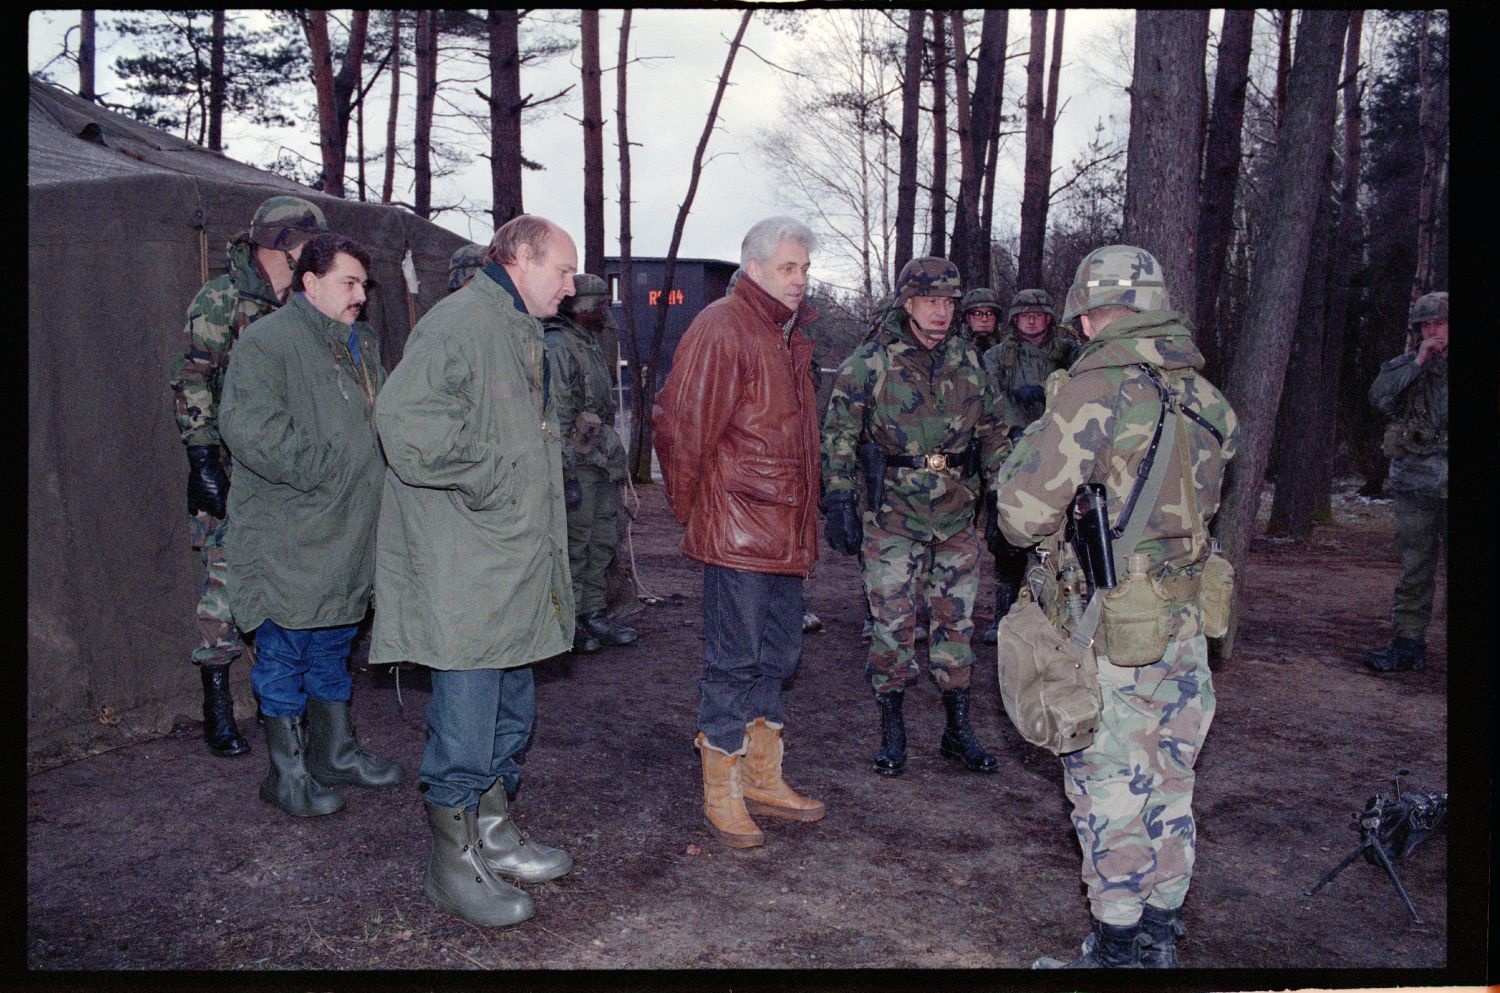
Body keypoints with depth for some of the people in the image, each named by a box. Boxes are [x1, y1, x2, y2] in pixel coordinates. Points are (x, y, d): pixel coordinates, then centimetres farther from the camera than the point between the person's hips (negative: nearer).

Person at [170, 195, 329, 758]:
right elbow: (191, 383, -10)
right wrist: (203, 459, -16)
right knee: (225, 580, -3)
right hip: (231, 474, -6)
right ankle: (216, 707, 7)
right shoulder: (220, 300, -6)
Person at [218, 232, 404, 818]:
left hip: (348, 532, 8)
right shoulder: (266, 342, -12)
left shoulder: (362, 344, 15)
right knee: (285, 652, 3)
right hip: (289, 537, -8)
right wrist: (322, 469, -22)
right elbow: (248, 427, -22)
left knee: (334, 647, 18)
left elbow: (380, 422, 26)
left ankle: (335, 754, 32)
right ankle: (287, 774, 16)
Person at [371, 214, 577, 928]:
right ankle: (453, 862, 12)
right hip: (463, 563, -10)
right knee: (466, 706, -2)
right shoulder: (461, 321, -14)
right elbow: (405, 416, -28)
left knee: (511, 706, 17)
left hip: (516, 561, 10)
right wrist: (486, 482, -20)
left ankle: (495, 836, 32)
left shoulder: (523, 333, 20)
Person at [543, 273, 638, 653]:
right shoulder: (557, 345, -12)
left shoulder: (592, 347, 19)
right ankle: (568, 621, 6)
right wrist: (566, 471, -21)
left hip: (603, 462, 10)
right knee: (574, 546, -3)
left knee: (602, 543, 13)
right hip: (578, 464, -10)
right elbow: (556, 414, -18)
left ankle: (593, 614, 23)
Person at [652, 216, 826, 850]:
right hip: (737, 529, -9)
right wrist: (691, 505, -5)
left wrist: (803, 518, 19)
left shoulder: (789, 335, 16)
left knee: (778, 656, 16)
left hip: (785, 530, 9)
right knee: (734, 660, -1)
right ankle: (721, 793, 13)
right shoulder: (721, 327, -12)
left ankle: (763, 779, 29)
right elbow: (680, 423, -15)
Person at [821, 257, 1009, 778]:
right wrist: (839, 503, -11)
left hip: (956, 517, 4)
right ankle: (891, 731, 17)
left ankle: (958, 731, 23)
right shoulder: (868, 364, -6)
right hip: (892, 518, -4)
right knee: (893, 625, 2)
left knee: (955, 623, 10)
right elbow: (837, 437, -5)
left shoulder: (968, 360, 7)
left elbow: (991, 432, 15)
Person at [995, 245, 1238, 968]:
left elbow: (1024, 515, -17)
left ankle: (1117, 949, 18)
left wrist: (1022, 456, 3)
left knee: (1111, 794, 6)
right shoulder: (1204, 397, 6)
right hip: (1186, 623, 7)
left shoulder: (1094, 391, -16)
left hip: (1112, 635, -7)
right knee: (1167, 787, 17)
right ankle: (1160, 941, 31)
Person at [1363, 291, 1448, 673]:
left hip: (1447, 483, -2)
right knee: (1414, 568, 7)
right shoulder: (1406, 366, 11)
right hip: (1414, 483, 2)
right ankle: (1408, 644, 12)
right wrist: (1418, 362, -10)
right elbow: (1379, 397, -8)